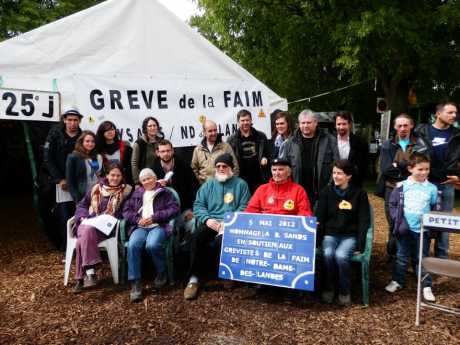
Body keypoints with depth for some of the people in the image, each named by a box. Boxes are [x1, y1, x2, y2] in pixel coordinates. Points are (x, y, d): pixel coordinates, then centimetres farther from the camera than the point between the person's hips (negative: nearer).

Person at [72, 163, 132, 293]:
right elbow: (82, 205, 19)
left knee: (84, 238, -31)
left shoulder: (126, 190, 8)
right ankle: (90, 272, -30)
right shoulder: (96, 188, 17)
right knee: (86, 232, -32)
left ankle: (81, 278, -27)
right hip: (89, 223, 3)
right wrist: (83, 217, -1)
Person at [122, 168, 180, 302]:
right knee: (132, 245, -30)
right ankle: (135, 283, -23)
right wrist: (137, 219, -4)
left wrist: (154, 217, -8)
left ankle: (162, 272, -7)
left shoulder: (165, 193, 16)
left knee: (152, 245, -35)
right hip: (140, 226, 3)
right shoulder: (137, 193, 26)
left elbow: (174, 208, 1)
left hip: (159, 225, -3)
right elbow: (126, 210, 17)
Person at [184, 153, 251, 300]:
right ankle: (194, 278, -25)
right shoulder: (208, 185, 20)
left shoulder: (240, 184, 11)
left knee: (221, 239, -36)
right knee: (197, 237, -29)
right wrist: (207, 219, -9)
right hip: (210, 222, 3)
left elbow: (244, 207, 1)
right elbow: (198, 205, 12)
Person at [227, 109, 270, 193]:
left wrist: (265, 158, -3)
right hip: (241, 181, -1)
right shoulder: (231, 139, 3)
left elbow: (267, 153, 17)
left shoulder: (261, 137, 8)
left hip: (259, 179, 1)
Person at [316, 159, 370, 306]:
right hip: (330, 233, 2)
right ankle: (329, 288, -5)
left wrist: (360, 244, -11)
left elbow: (364, 221, -2)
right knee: (327, 254, -29)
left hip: (350, 235, -1)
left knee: (341, 255, -31)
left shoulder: (359, 193, -1)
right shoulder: (326, 191, 3)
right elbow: (319, 217, 2)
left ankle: (345, 291, -8)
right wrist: (317, 239, -9)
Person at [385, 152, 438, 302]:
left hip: (423, 230, 1)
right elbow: (393, 205, -1)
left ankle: (426, 286, 23)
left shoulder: (432, 188, 0)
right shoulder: (402, 186, -4)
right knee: (401, 257, 13)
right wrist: (399, 221, -11)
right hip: (404, 229, 0)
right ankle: (397, 281, 29)